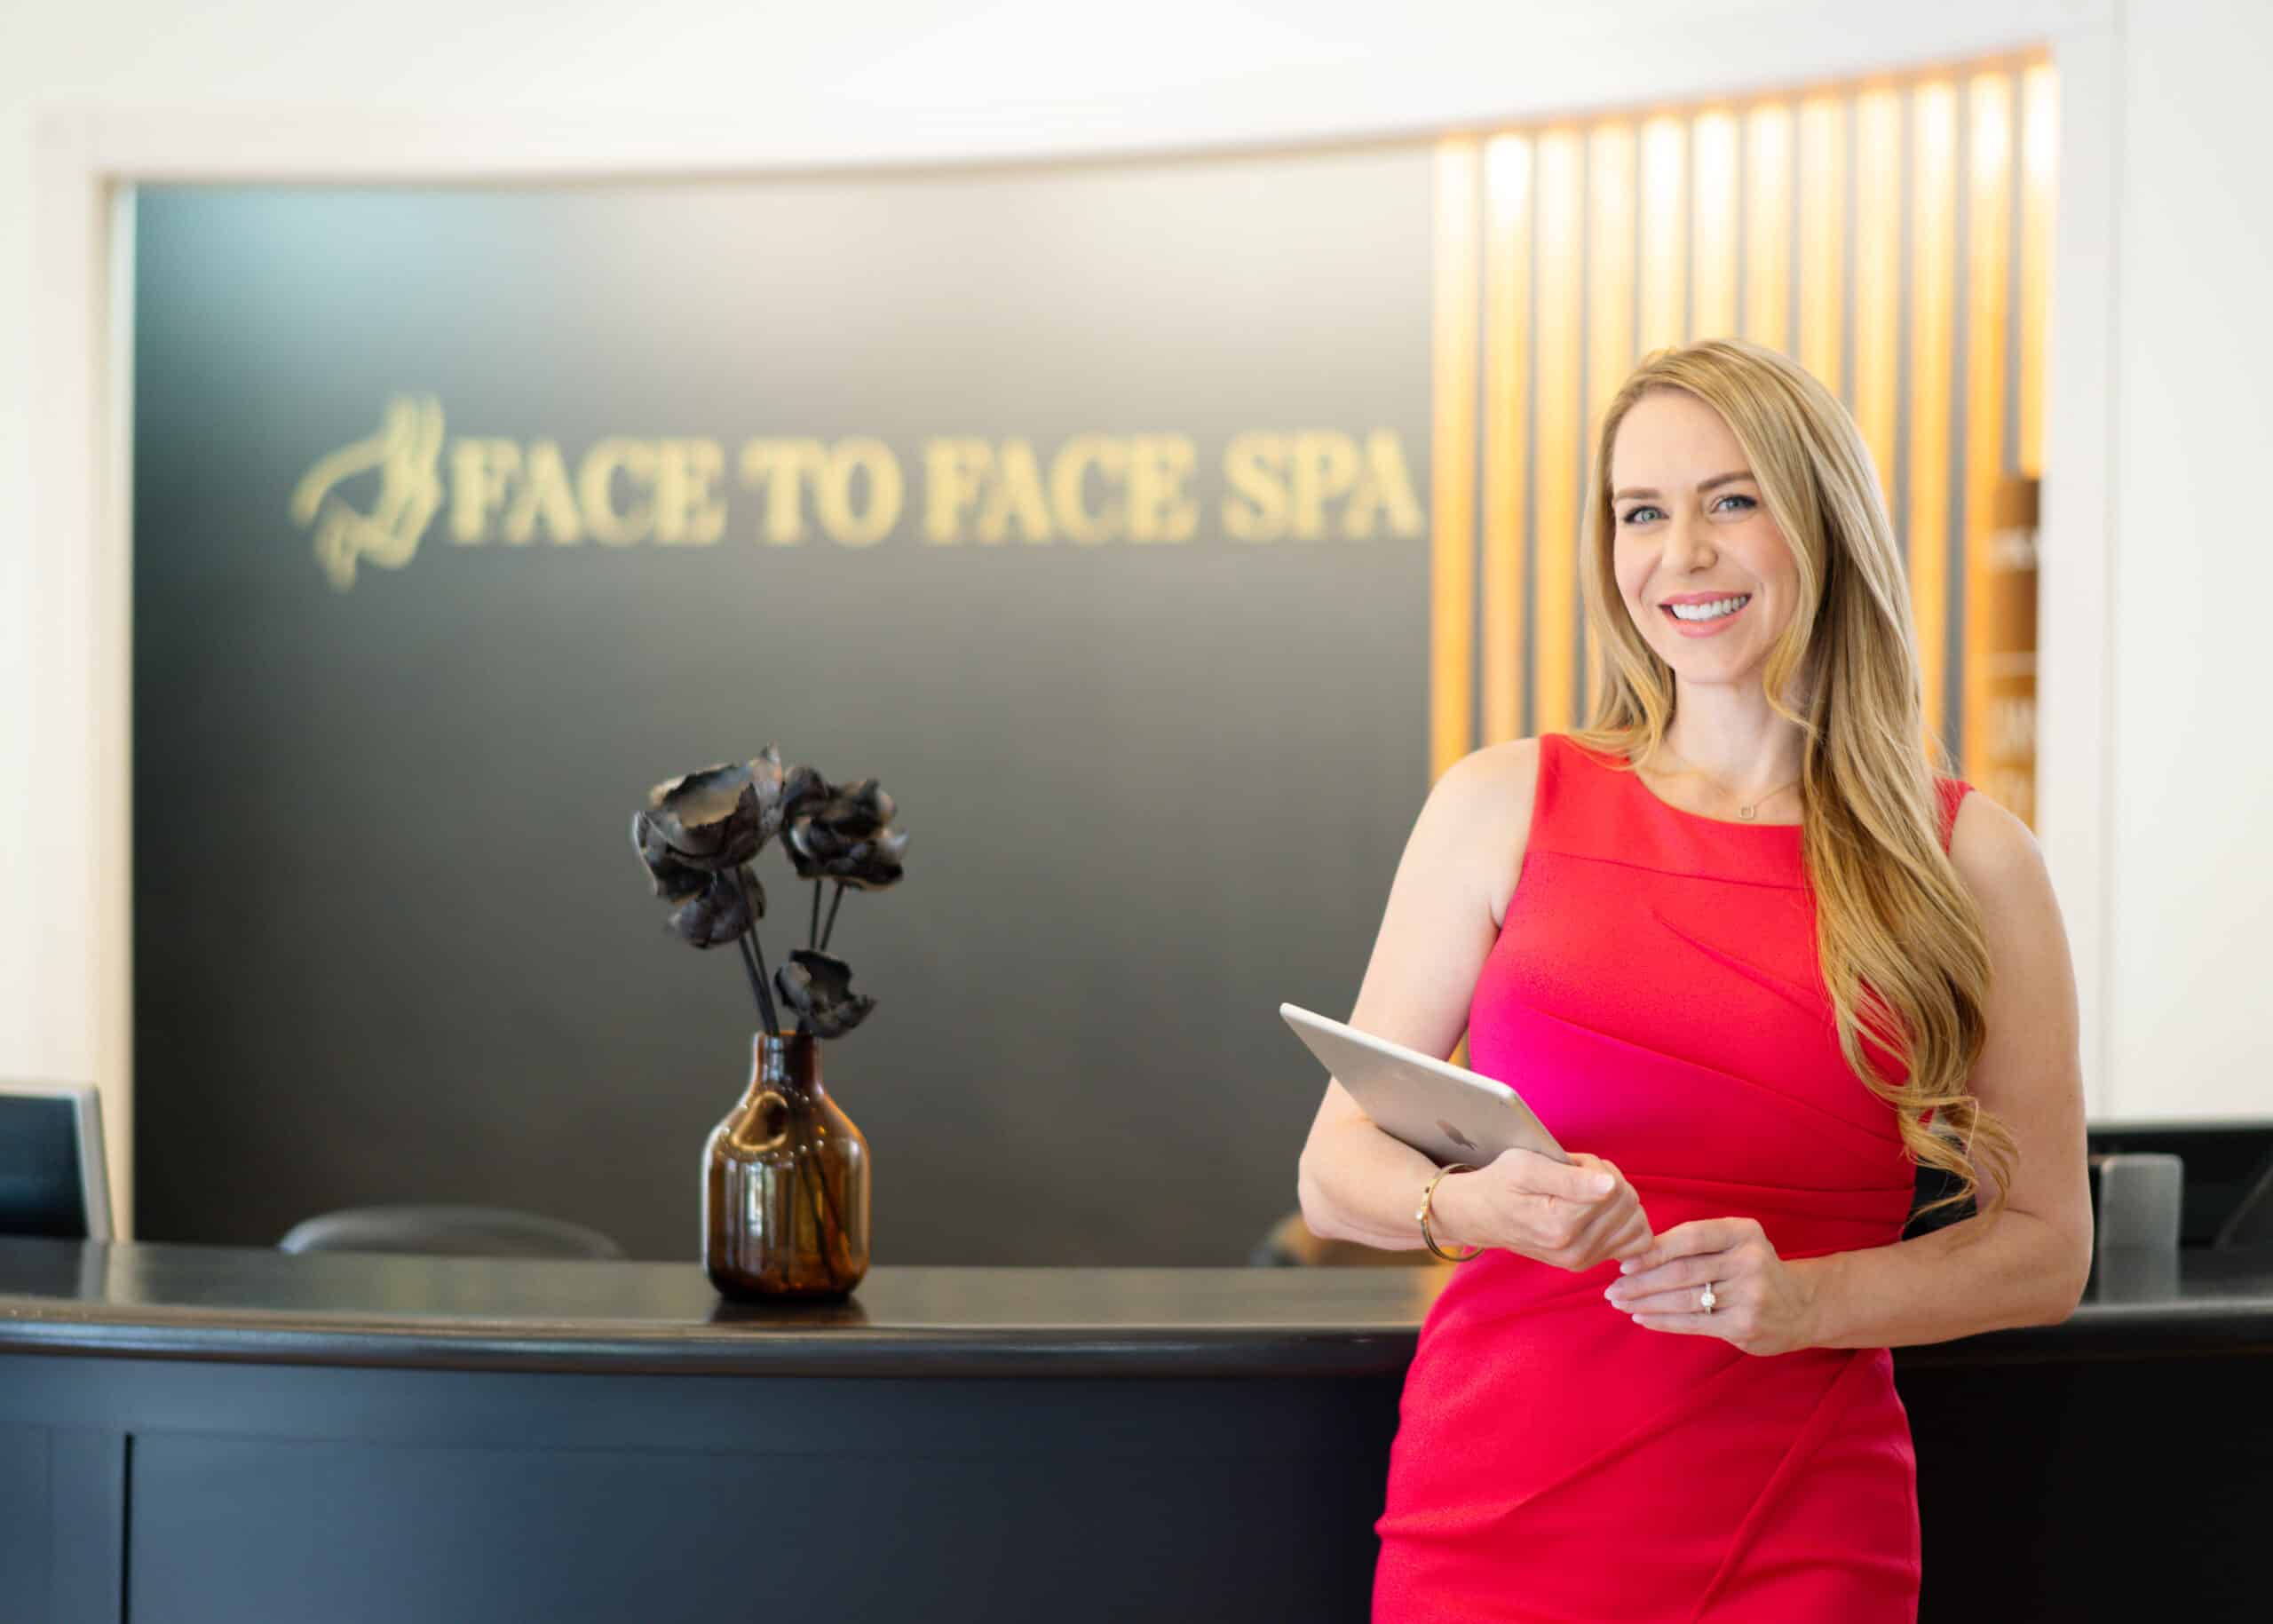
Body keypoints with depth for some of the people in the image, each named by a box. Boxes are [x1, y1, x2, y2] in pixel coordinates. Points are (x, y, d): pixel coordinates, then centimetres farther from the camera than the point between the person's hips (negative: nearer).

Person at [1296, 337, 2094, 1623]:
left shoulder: (1969, 862, 3)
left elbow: (2046, 1247, 7)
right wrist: (1470, 1205, -18)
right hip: (1497, 1514, 0)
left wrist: (1806, 1297, -10)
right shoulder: (1502, 807, 3)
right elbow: (1337, 1168, 4)